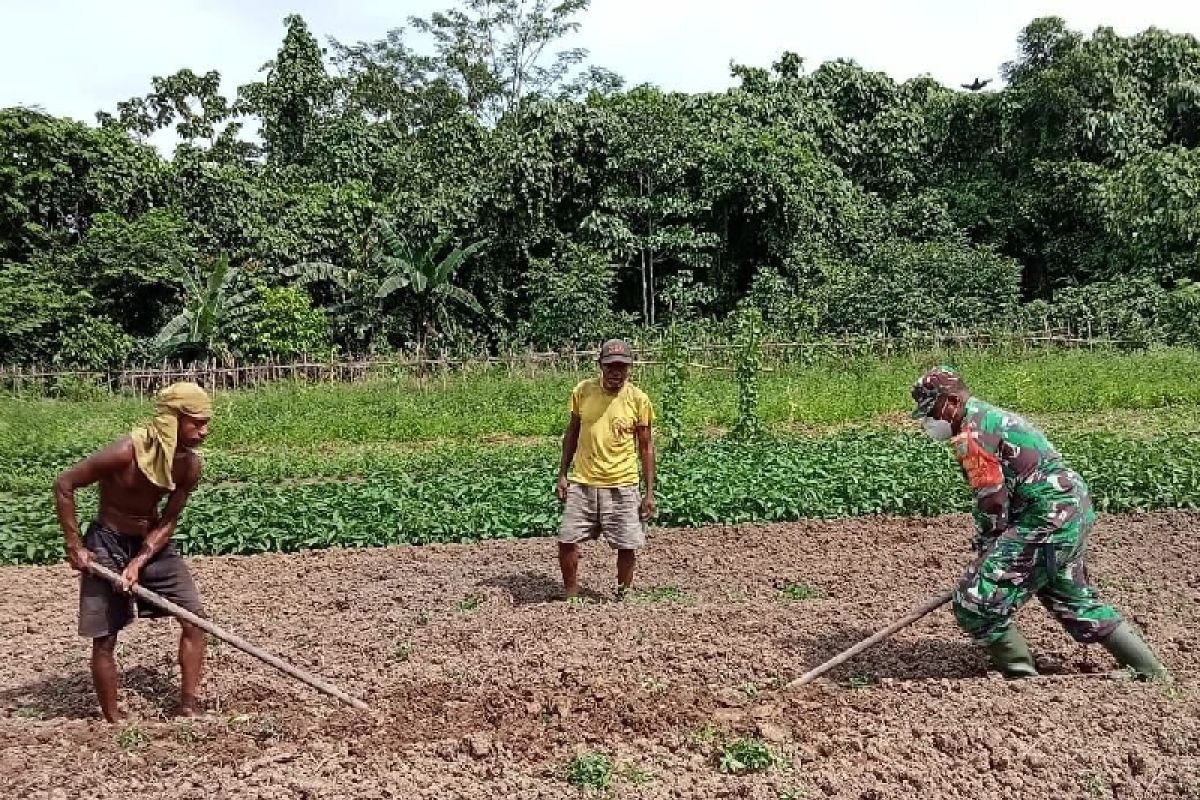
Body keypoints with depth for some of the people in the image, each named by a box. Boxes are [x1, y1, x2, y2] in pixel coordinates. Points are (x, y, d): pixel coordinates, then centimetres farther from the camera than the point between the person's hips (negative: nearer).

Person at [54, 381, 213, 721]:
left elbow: (169, 521, -7)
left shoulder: (190, 464, -13)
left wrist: (140, 561, -20)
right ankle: (113, 720, 17)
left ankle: (188, 707, 4)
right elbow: (64, 484, -19)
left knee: (195, 617, -3)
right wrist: (74, 546, -17)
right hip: (107, 543, -5)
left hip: (152, 543, 5)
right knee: (104, 639, 1)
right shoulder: (127, 451, -28)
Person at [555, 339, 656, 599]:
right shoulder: (582, 391, -1)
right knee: (566, 541, 1)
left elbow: (646, 446, -1)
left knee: (628, 547, 2)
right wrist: (562, 474, 6)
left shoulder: (638, 399, -6)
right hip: (582, 483, 2)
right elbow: (572, 432, 10)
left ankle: (622, 597, 25)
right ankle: (570, 593, 23)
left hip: (622, 486, -1)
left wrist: (650, 492, -4)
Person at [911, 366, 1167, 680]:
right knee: (1074, 600, 28)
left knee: (976, 603, -9)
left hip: (1048, 520, -11)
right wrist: (994, 552, 19)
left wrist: (986, 550, -1)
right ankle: (1153, 674, 36)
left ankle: (1024, 680, 4)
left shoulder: (971, 431, -12)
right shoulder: (993, 416, 19)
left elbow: (992, 499, -15)